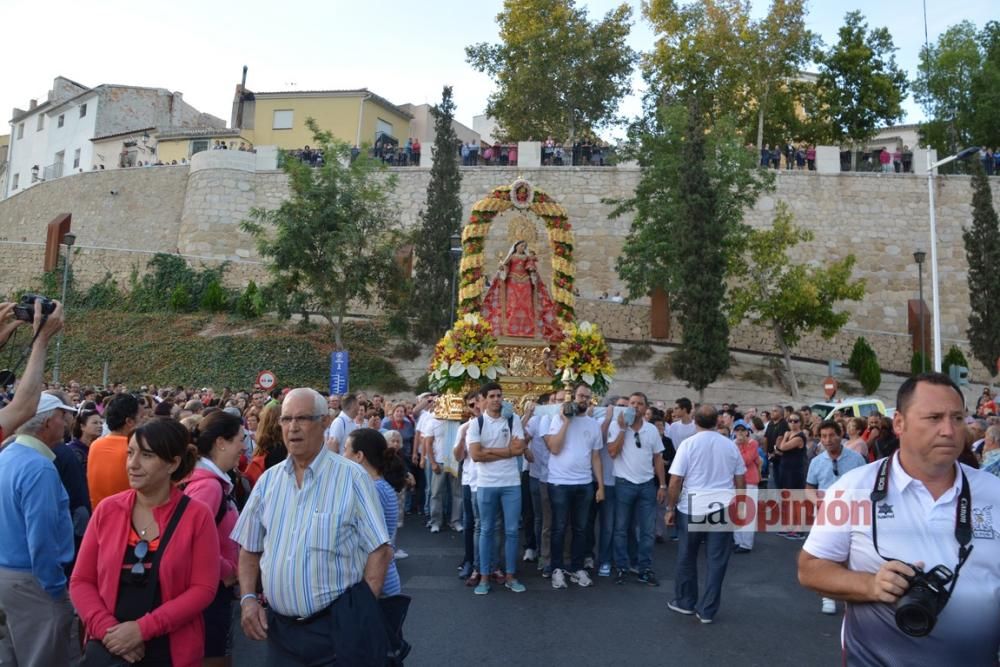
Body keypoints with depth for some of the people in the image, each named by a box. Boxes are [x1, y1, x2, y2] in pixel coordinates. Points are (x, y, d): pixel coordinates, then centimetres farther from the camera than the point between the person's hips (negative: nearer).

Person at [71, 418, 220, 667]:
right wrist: (107, 629, -12)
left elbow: (203, 588, -12)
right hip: (108, 646, 2)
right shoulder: (107, 510, -1)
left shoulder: (197, 516, -9)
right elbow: (81, 581, 2)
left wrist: (143, 629, -19)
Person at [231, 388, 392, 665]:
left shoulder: (351, 477, -10)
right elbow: (249, 549, 13)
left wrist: (361, 613, -13)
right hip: (279, 626, 5)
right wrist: (248, 598, 0)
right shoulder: (268, 480, 5)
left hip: (337, 627, -4)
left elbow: (379, 550, -9)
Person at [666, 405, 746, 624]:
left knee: (687, 558, 14)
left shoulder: (688, 444, -7)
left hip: (692, 509, -2)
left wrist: (670, 508, 0)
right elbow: (740, 481, 8)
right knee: (716, 561, 7)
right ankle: (707, 610, 12)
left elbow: (675, 481, -9)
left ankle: (685, 602, 26)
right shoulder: (730, 445, 3)